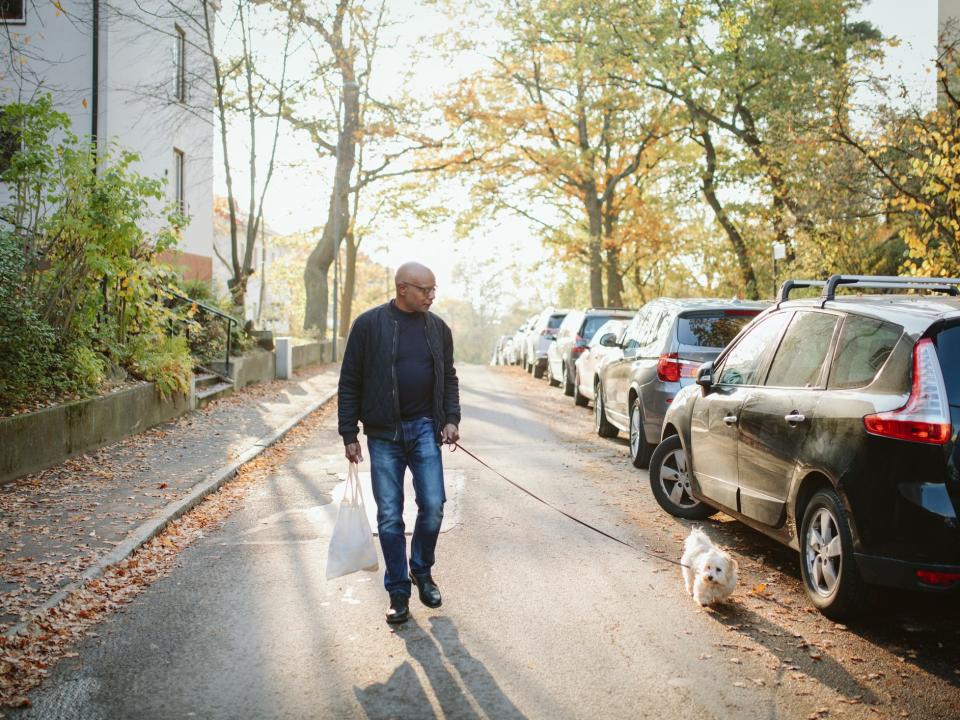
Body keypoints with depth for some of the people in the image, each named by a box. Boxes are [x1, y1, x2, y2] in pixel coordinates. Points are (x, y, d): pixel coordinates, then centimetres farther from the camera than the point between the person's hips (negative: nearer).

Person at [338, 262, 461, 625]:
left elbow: (449, 377, 15)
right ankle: (398, 592, 16)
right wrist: (349, 434, -4)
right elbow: (350, 383, -2)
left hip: (424, 429, 2)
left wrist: (451, 418, 1)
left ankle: (422, 571, 24)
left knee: (433, 506, -3)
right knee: (389, 517, 3)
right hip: (383, 434, -2)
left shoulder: (438, 328, 7)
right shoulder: (369, 324, -4)